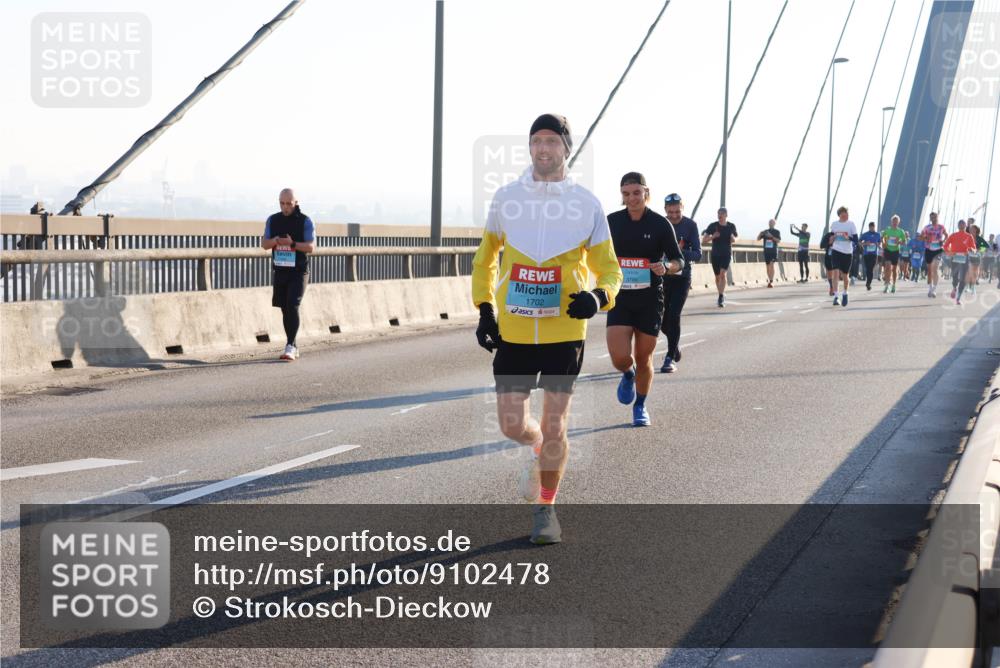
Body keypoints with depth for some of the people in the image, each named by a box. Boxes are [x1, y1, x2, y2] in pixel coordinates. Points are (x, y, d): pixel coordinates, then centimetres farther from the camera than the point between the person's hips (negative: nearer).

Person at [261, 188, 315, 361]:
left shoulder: (305, 221, -5)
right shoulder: (273, 220, 5)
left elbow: (311, 247, -11)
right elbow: (264, 244, 3)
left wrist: (292, 244, -27)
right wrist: (275, 241, -19)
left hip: (298, 272, -4)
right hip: (279, 271, 4)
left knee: (293, 306, -17)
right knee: (285, 309, 8)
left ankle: (289, 347, -19)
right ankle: (293, 347, 18)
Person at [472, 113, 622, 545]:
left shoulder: (586, 204, -1)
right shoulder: (506, 198, 3)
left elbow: (609, 269, 5)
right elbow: (485, 259, 17)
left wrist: (598, 297, -17)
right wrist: (485, 310, 6)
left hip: (565, 331, -1)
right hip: (513, 331, 2)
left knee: (553, 427, 2)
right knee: (513, 425, 1)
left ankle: (545, 510, 21)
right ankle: (540, 452, 38)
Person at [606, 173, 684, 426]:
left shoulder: (660, 224, -5)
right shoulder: (611, 222, 2)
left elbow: (679, 261, -2)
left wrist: (666, 267, -23)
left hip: (650, 300, -1)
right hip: (620, 298, 1)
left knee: (643, 359, 6)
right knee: (619, 357, -13)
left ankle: (640, 407, 30)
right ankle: (628, 375, 25)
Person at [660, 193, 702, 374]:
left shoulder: (690, 225, -6)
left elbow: (697, 255, -9)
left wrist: (680, 252, -27)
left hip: (682, 277, -3)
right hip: (662, 276, 3)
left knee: (673, 315, -15)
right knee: (662, 318, 6)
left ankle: (670, 359, -10)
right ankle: (674, 344, 36)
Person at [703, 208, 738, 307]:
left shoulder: (731, 226, -1)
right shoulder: (713, 226, -4)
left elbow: (733, 240, 11)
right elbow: (704, 240, -5)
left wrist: (732, 238, -12)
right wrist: (713, 236, -22)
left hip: (726, 254, -1)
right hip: (715, 254, 1)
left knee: (723, 273, -20)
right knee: (717, 276, 9)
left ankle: (721, 297, -23)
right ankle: (722, 295, 27)